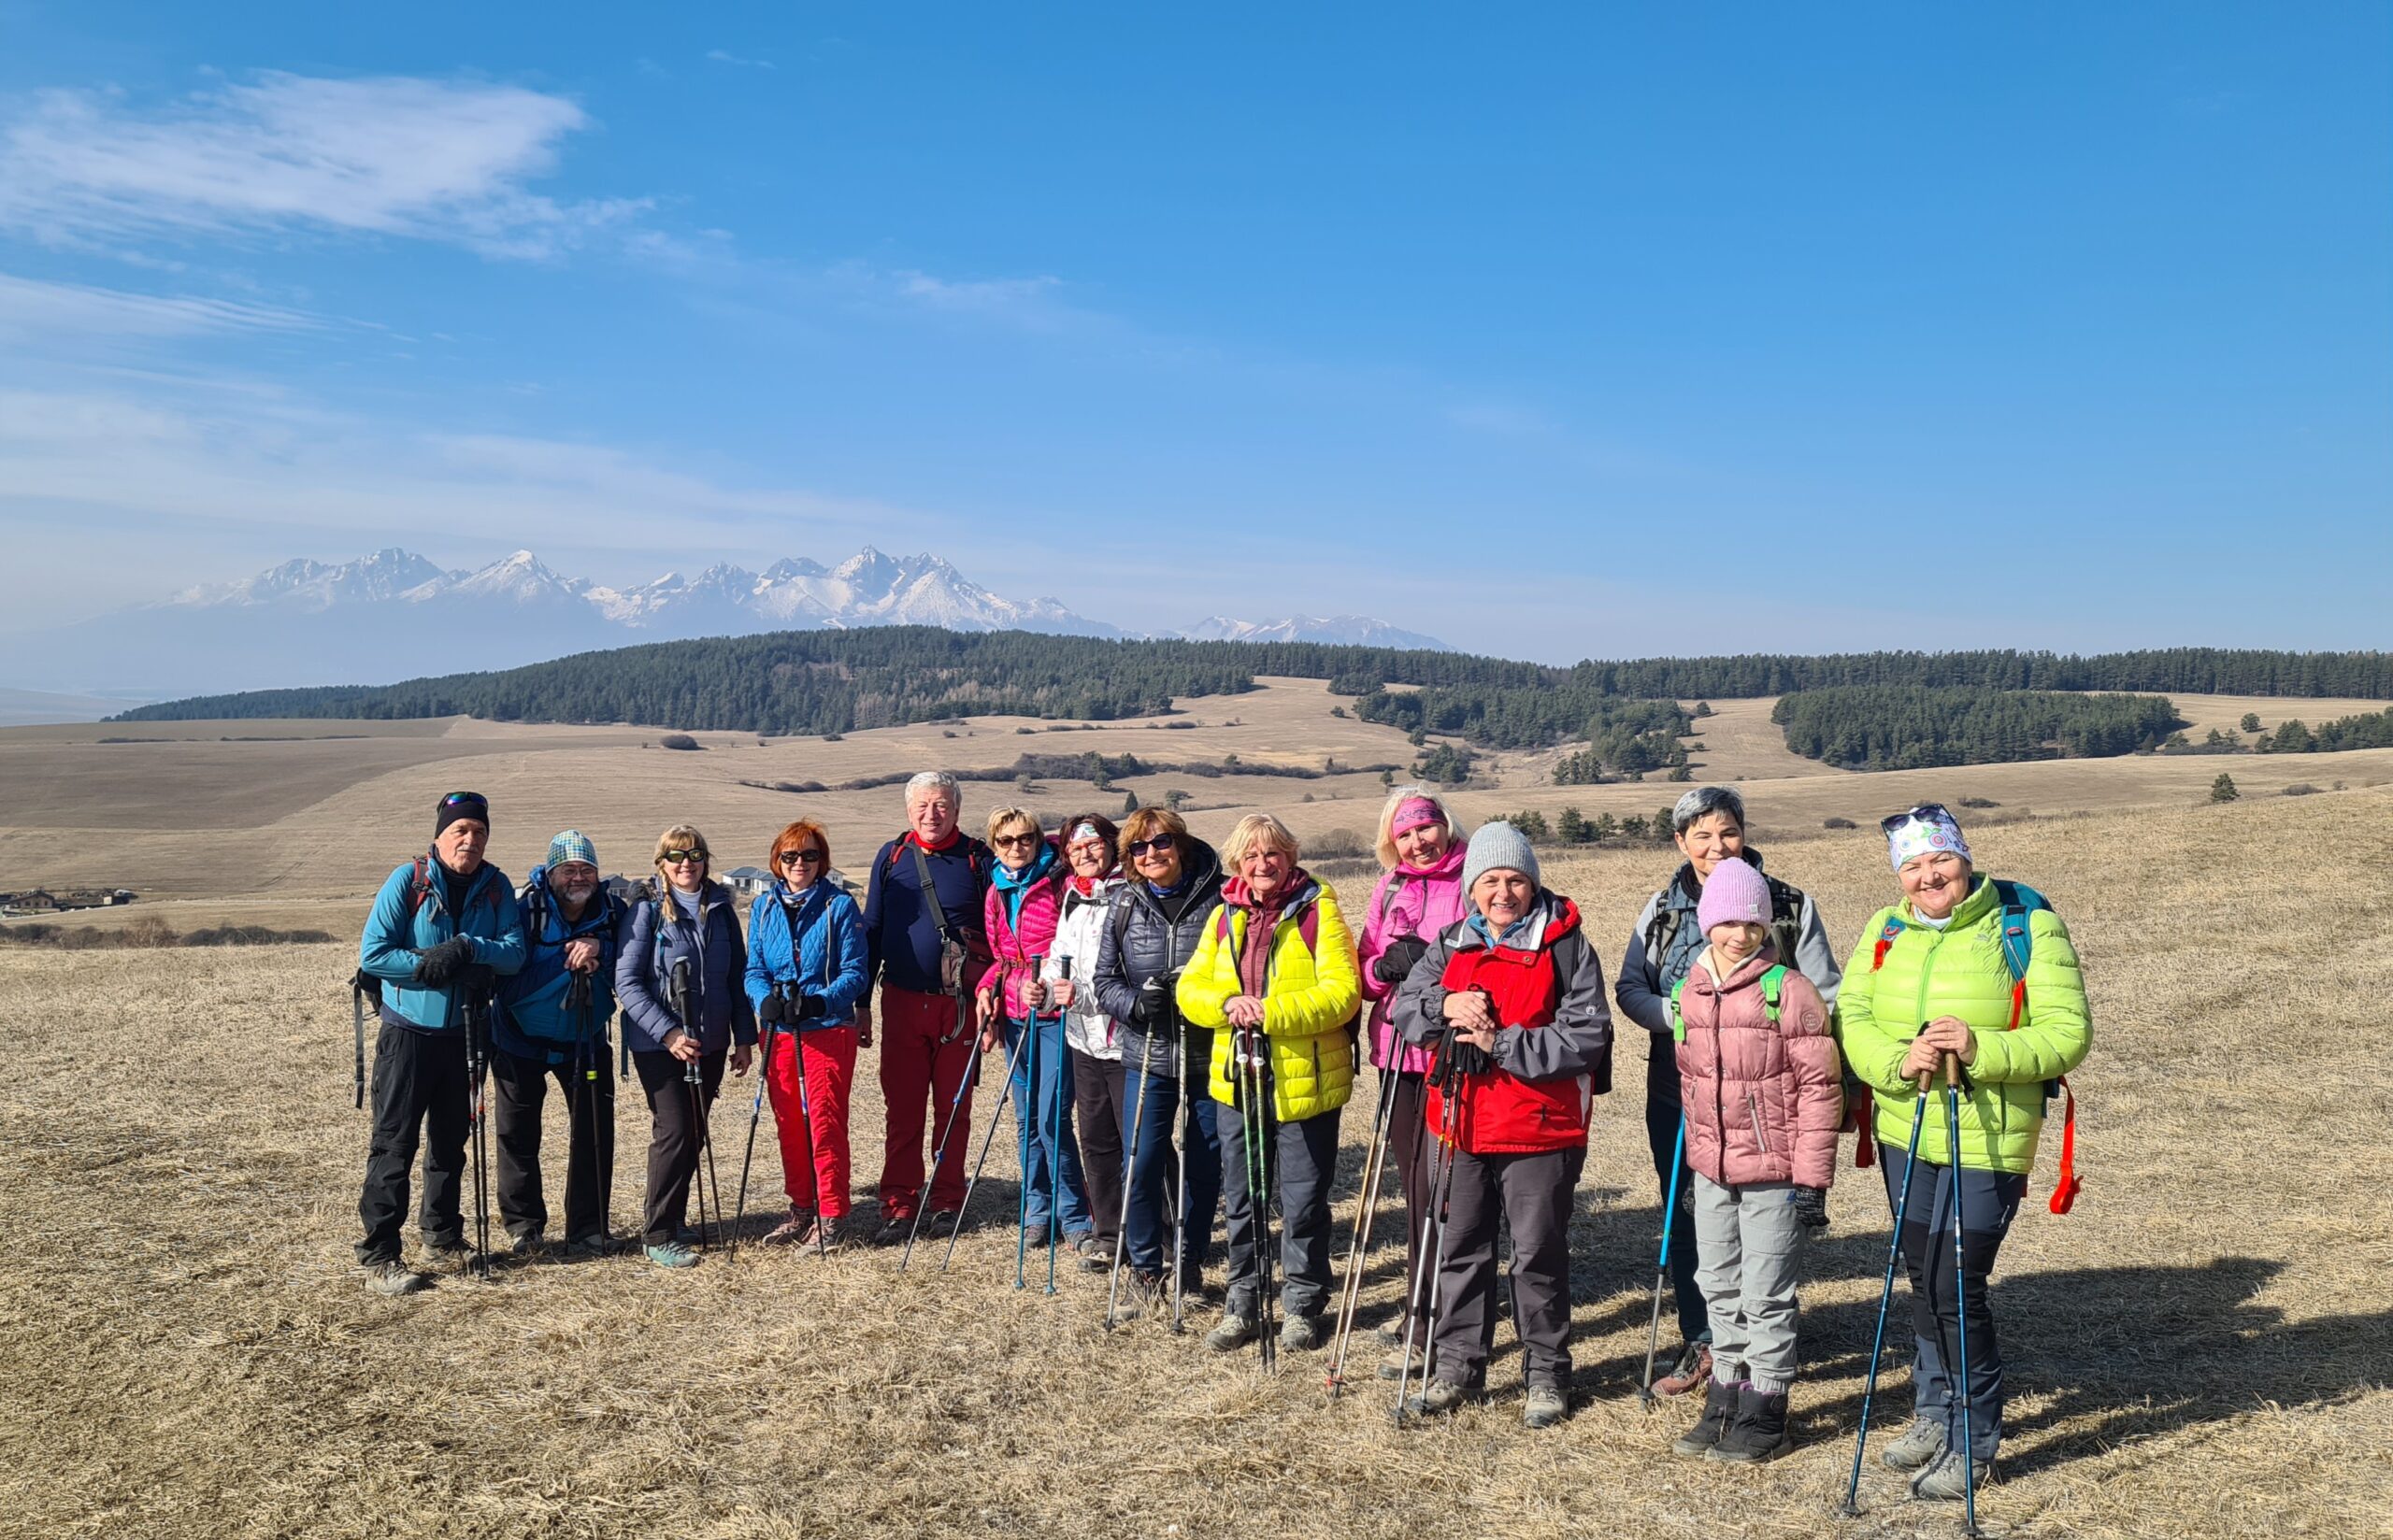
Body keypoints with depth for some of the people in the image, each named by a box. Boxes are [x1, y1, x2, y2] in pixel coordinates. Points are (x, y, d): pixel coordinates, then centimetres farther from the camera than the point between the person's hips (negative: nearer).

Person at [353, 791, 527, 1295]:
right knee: (395, 1142, -4)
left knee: (450, 1139, 16)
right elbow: (372, 954, -13)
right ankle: (379, 1254, 1)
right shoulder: (407, 880, -9)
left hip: (463, 1034, 4)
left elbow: (514, 951, -8)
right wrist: (430, 965, -21)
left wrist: (470, 948, -24)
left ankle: (442, 1234, 32)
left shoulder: (495, 886, 1)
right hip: (407, 1032, -4)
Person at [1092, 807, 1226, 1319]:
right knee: (1142, 1164, -5)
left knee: (1203, 1164, 8)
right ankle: (1145, 1273, 12)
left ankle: (1189, 1263, 28)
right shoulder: (1125, 907, 5)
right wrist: (1137, 1002, -15)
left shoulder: (1215, 900, -4)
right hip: (1148, 1055, 1)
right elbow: (1104, 982, 5)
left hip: (1209, 1054, -1)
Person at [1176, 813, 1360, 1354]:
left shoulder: (1318, 909, -7)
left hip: (1306, 1082, -5)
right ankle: (1243, 1305, 28)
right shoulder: (1224, 916, 9)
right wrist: (1228, 1003, -16)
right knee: (1241, 1201, 14)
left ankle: (1302, 1306, 24)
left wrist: (1271, 1012, -24)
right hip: (1237, 1081, 5)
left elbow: (1342, 992, -16)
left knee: (1303, 1203, 7)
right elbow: (1190, 988, 5)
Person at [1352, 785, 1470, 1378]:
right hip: (1400, 1053, 7)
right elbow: (1365, 972, 13)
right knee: (1414, 1182, 17)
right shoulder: (1390, 888, 13)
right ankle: (1419, 1305, 32)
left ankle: (1430, 1331, 4)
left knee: (1434, 1190, -5)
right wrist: (1388, 967, -8)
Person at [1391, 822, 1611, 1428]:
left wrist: (1503, 1042, -19)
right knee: (1459, 1249, 13)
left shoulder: (1566, 946, -7)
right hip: (1461, 1126, 4)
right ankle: (1457, 1366, 28)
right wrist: (1445, 1007, -16)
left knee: (1539, 1254, 7)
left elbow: (1587, 1036, -13)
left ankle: (1547, 1373, 23)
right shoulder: (1451, 944, 7)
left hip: (1539, 1129, -4)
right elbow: (1404, 1008, 6)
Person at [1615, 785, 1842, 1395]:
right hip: (1676, 1093, 3)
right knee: (1686, 1220, 11)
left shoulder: (1790, 905, -2)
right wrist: (1681, 1016, -12)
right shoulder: (1662, 908, 7)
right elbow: (1629, 988, 7)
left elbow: (1824, 997, 1)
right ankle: (1699, 1342, 27)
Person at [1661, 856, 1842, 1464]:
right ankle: (1725, 1400, 30)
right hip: (1711, 1169, 6)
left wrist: (1811, 1176, -13)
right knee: (1719, 1287, 16)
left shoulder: (1788, 990, -12)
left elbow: (1820, 1085, -11)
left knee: (1766, 1295, 3)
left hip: (1773, 1169, -6)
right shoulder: (1688, 994, 5)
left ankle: (1764, 1416, 16)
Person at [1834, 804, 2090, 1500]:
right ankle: (1934, 1410, 37)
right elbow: (1851, 1019, -2)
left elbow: (2068, 1033, -15)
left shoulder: (2028, 927, -11)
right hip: (1905, 1134, 5)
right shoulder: (1885, 931, 3)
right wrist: (1898, 1062, -22)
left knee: (1957, 1288, -4)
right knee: (1922, 1278, 17)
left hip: (1989, 1142, -5)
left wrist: (1980, 1049, -29)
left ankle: (1973, 1442, 15)